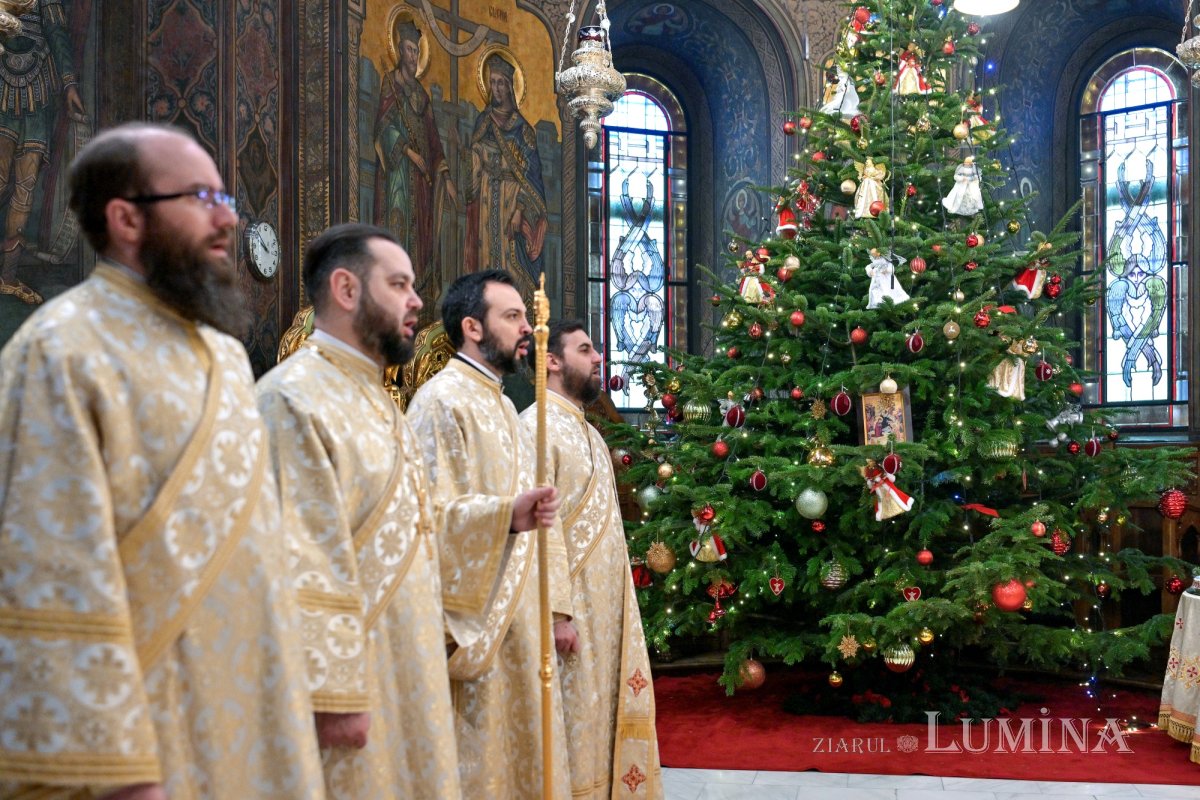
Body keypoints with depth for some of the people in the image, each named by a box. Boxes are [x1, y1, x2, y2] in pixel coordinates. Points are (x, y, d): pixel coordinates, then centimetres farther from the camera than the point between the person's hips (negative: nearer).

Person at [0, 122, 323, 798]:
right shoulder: (63, 354, -14)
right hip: (144, 732, -7)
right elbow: (55, 585, -19)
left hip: (249, 713, 8)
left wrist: (289, 690, 13)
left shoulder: (224, 352, 10)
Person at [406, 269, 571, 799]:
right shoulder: (442, 398, -11)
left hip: (519, 617, 9)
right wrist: (508, 514, -36)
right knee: (480, 755, -2)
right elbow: (430, 509, -20)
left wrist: (555, 608, 16)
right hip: (474, 620, -9)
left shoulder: (500, 403, 17)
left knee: (521, 746, 13)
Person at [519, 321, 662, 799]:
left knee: (607, 713, 13)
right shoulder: (536, 426, -13)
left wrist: (619, 604, 16)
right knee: (575, 720, -1)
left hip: (608, 605, 9)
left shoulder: (586, 431, 17)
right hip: (571, 603, -9)